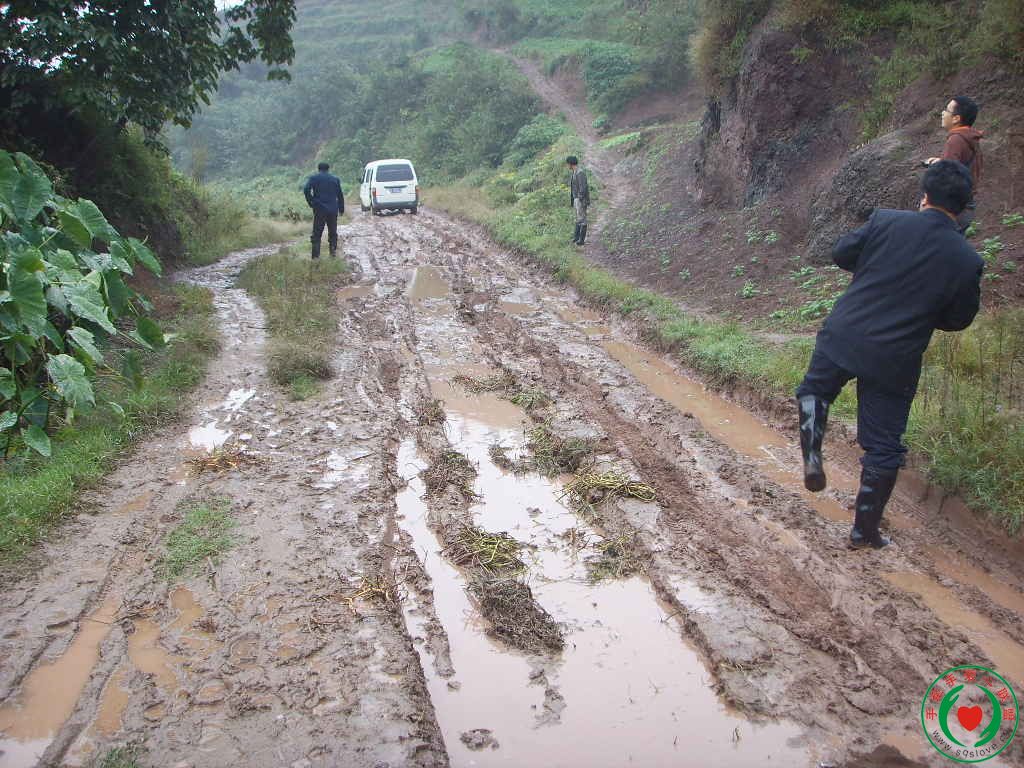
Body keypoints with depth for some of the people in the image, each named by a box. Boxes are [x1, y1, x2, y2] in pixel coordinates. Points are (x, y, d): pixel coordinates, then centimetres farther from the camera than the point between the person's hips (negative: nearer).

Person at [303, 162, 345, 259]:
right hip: (333, 210, 2)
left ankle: (316, 255, -5)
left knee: (317, 233, 1)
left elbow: (306, 190, -12)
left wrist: (311, 203, -3)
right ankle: (333, 250, 10)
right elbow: (340, 195, 10)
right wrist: (341, 209, 16)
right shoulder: (335, 179, 10)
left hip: (319, 210, -2)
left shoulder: (313, 178, 3)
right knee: (333, 232, 15)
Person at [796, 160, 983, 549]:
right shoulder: (968, 261, -8)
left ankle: (812, 457, 10)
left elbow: (841, 253, 3)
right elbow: (958, 319, 2)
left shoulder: (885, 221, -9)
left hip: (843, 338, 1)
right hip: (895, 362, 0)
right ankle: (865, 529, 19)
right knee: (883, 448, 11)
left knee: (814, 391, 30)